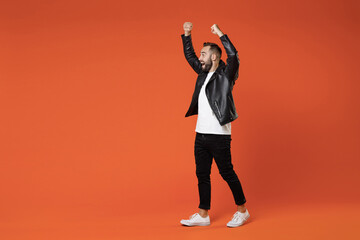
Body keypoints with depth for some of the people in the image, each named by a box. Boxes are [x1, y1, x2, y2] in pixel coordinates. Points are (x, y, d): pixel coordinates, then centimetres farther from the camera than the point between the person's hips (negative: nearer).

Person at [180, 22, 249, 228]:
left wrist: (220, 34, -19)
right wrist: (187, 35, 20)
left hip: (219, 136, -7)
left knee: (227, 174, 1)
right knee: (202, 175, 10)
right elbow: (189, 56, 26)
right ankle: (203, 215, 18)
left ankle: (242, 211, 16)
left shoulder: (225, 75, -6)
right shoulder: (204, 74, 14)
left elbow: (233, 55, -24)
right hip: (201, 135, 8)